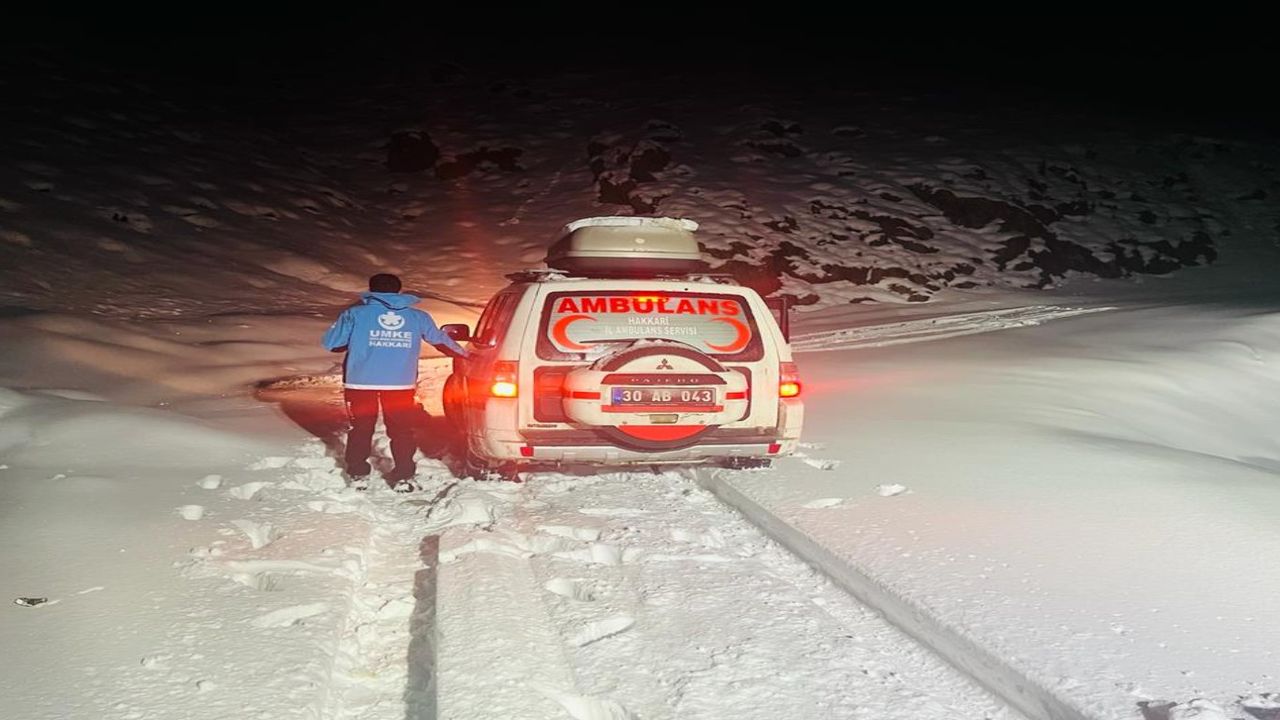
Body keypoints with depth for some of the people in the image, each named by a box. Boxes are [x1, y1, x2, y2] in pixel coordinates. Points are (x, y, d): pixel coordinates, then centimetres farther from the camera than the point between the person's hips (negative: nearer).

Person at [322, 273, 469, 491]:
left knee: (361, 428, 14)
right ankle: (403, 478, 7)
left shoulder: (355, 314, -1)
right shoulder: (418, 317, 6)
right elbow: (440, 341, 16)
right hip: (401, 384, 1)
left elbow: (330, 343, 1)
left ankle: (358, 475, 17)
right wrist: (463, 355, 33)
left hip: (361, 383, -1)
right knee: (401, 430, 10)